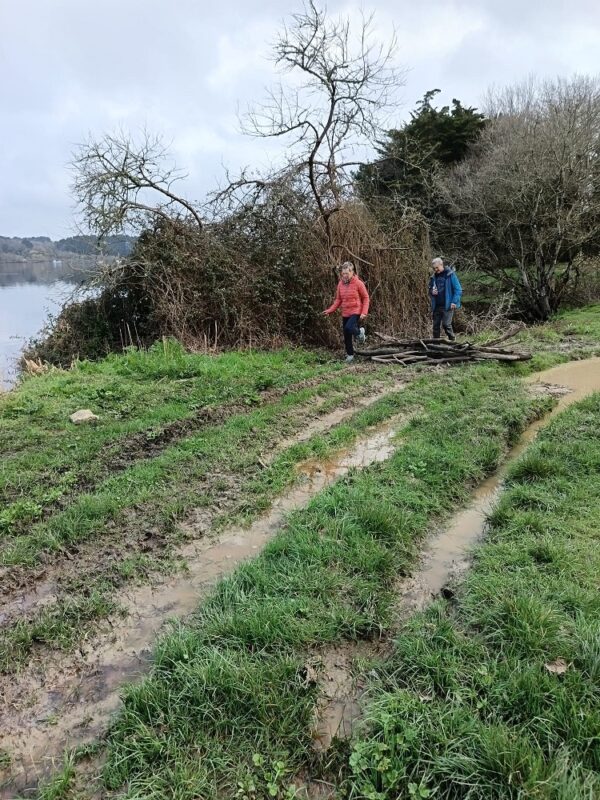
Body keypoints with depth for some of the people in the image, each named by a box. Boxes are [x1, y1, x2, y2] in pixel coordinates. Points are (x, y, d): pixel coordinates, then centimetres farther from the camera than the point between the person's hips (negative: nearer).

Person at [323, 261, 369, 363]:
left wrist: (364, 312, -15)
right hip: (345, 314, 5)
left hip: (356, 312, -5)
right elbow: (338, 300, 10)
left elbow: (366, 298, -5)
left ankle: (359, 332, 4)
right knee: (346, 336, 9)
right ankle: (350, 354, 28)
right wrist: (330, 310, -2)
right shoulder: (341, 284, 4)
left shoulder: (358, 283, -9)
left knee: (349, 328, -29)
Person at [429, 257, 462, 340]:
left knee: (446, 324, -13)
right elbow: (430, 289, 24)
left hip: (447, 306, -5)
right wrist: (432, 292, 0)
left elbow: (458, 289, -6)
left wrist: (454, 302, -14)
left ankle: (452, 340, -2)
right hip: (436, 306, 6)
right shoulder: (433, 277, 12)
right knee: (436, 325, 7)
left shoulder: (450, 274, -4)